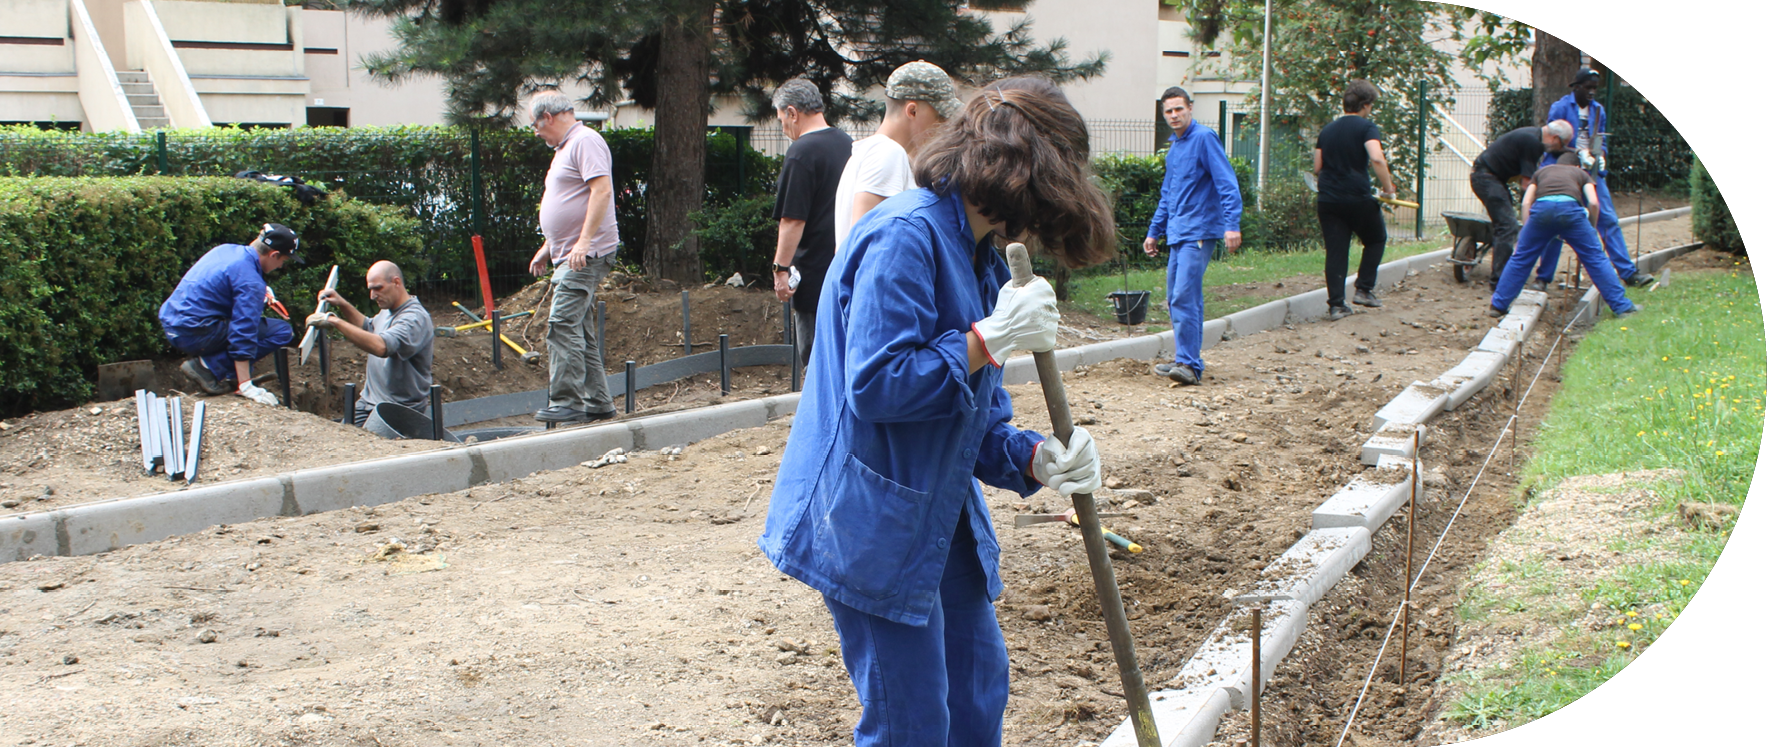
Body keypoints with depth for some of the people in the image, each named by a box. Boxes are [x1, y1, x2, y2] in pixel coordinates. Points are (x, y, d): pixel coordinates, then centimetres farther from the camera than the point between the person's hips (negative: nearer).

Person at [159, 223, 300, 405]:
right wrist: (245, 387, -23)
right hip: (195, 334, -9)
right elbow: (242, 334, -22)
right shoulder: (250, 282, -18)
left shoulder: (226, 249, 8)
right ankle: (209, 365, -11)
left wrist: (261, 291, 23)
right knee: (281, 331, -8)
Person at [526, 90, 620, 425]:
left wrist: (584, 241, -28)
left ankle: (567, 403, -17)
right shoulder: (565, 148, 22)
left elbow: (601, 190, -22)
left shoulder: (586, 141, -10)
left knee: (563, 324, -16)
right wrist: (548, 247, 28)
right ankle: (597, 403, 14)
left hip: (587, 255, -11)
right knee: (579, 331, 10)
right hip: (568, 256, 11)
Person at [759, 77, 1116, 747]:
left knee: (979, 690, 18)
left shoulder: (978, 254, 12)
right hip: (872, 523, -10)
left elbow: (972, 415, 13)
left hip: (940, 517, 10)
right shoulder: (906, 235, -19)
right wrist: (991, 338, -22)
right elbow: (876, 384, -25)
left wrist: (1032, 460, -5)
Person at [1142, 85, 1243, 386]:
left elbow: (1227, 184, -15)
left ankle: (1189, 364, -17)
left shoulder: (1204, 138, -8)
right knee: (1175, 299, 11)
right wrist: (1154, 232, 29)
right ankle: (1184, 359, 19)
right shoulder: (1173, 146, 17)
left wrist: (1231, 225, -23)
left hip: (1199, 232, -9)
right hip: (1177, 234, 9)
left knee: (1185, 296, -17)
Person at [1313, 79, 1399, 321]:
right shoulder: (1367, 127, -6)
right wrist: (1388, 188, -13)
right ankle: (1364, 289, 12)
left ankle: (1335, 304, 2)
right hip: (1358, 199, -4)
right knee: (1375, 240, 19)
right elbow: (1376, 159, -22)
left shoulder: (1326, 130, 11)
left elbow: (1317, 168, 14)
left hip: (1328, 199, 5)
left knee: (1335, 251, 6)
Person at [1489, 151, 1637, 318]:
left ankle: (1498, 305, 17)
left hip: (1541, 207, 1)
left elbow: (1526, 203, 25)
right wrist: (1592, 228, 31)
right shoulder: (1581, 173, 33)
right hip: (1570, 207, -1)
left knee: (1520, 258, 14)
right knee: (1596, 258, 9)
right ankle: (1621, 306, 11)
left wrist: (1525, 233, 27)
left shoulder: (1542, 171, 38)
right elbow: (1593, 202, 16)